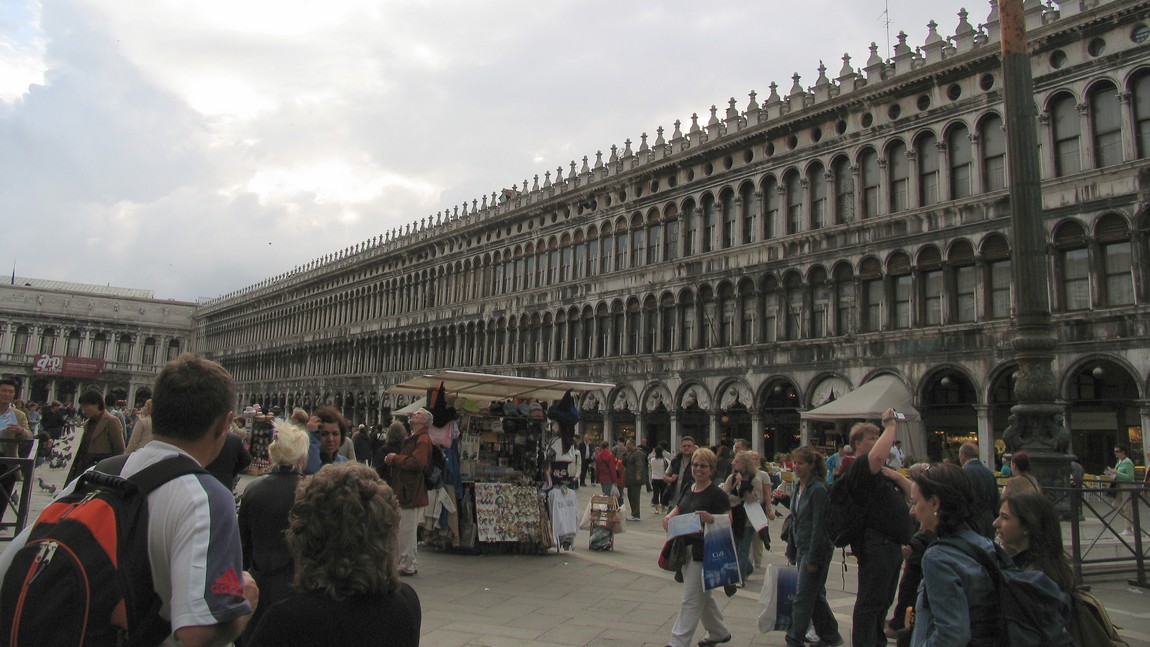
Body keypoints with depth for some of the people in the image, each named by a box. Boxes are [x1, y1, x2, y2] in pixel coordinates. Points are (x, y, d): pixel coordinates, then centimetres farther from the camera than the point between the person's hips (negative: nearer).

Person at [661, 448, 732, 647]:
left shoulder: (716, 494, -12)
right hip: (686, 548, 8)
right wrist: (669, 516, 2)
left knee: (691, 598, -4)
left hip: (704, 552, -8)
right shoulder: (688, 488, 10)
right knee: (702, 595, 20)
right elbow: (678, 509, 22)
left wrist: (710, 518, -33)